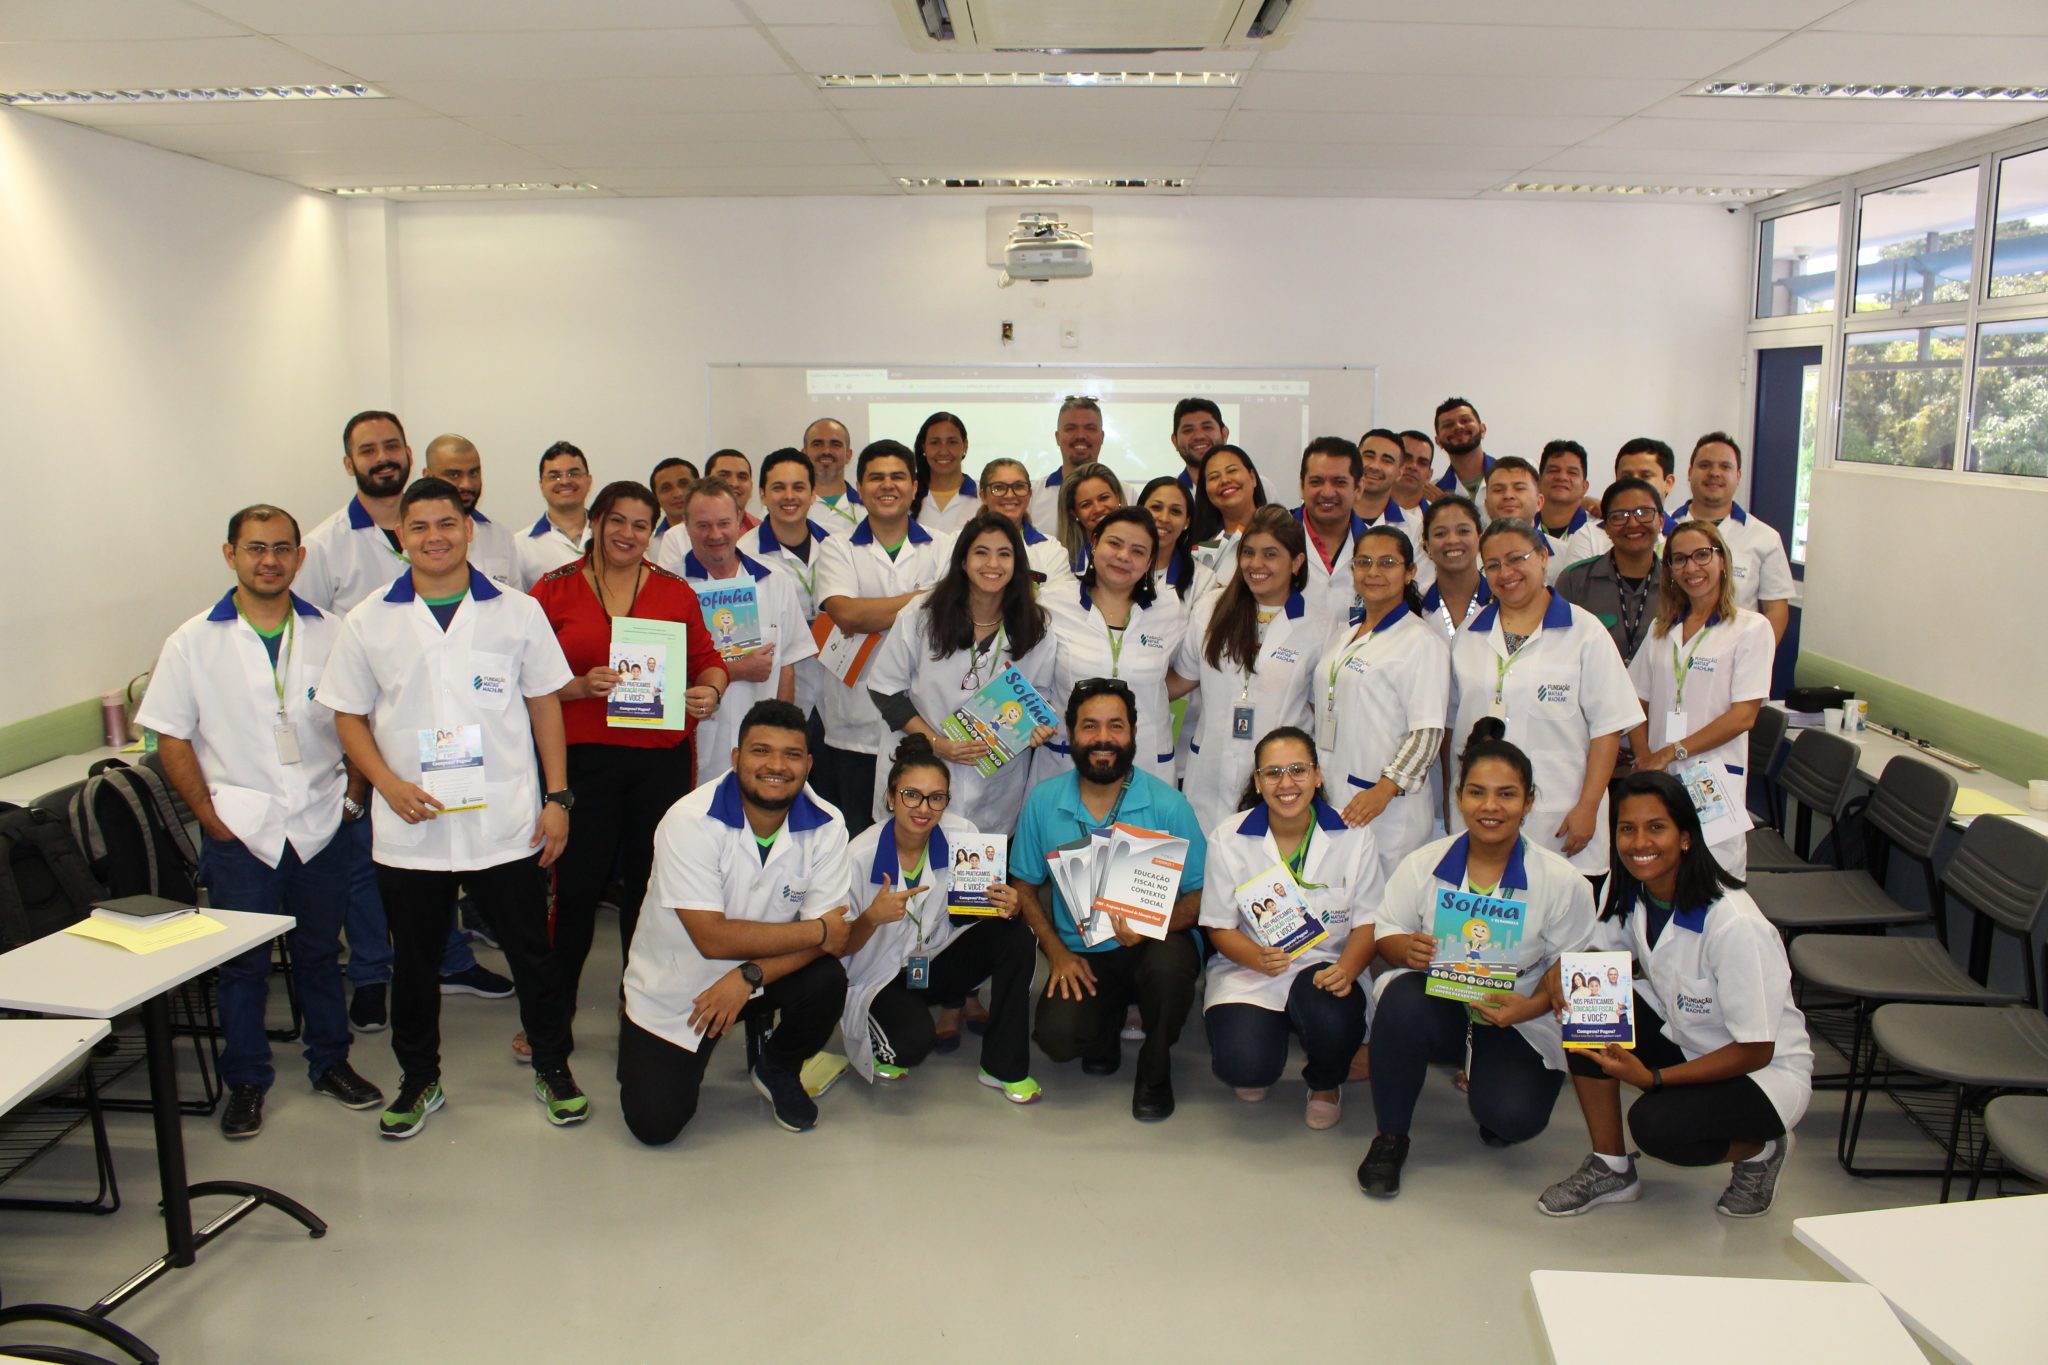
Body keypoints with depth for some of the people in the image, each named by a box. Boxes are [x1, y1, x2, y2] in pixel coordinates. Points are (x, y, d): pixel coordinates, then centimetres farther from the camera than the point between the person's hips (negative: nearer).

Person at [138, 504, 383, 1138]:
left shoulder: (330, 634, 2)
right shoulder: (194, 642, -2)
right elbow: (171, 736, 0)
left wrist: (354, 795, 2)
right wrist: (209, 814, -5)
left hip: (321, 823, 2)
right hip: (240, 829, -1)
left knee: (321, 953, 14)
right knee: (243, 964, 8)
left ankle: (330, 1062, 29)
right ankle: (245, 1081, 23)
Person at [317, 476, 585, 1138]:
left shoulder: (518, 612, 3)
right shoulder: (369, 623, 3)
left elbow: (546, 706, 5)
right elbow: (349, 716, 6)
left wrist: (558, 797, -1)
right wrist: (390, 784, -10)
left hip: (507, 824, -1)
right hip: (410, 829, 1)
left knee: (531, 953, 7)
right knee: (414, 961, 13)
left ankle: (553, 1070, 26)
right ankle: (419, 1080, 31)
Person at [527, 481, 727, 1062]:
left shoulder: (675, 592, 10)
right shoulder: (553, 591, 4)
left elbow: (707, 660, 13)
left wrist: (710, 691, -8)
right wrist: (581, 686, -18)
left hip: (663, 758, 2)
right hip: (583, 758, -2)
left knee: (650, 885, 8)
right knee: (578, 886, -1)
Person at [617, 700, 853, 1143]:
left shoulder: (825, 826, -14)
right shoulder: (690, 821, -25)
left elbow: (831, 935, -17)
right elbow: (713, 938, -29)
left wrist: (749, 976, -31)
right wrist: (817, 932, -25)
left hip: (763, 973, 3)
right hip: (674, 986, -2)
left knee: (827, 982, -27)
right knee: (655, 1124, -13)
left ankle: (778, 1069, 6)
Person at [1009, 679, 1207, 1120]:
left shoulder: (1167, 805, -9)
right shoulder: (1043, 801, -3)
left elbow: (1198, 895, -6)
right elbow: (1025, 886, 7)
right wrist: (1057, 952, -6)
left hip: (1154, 945, -1)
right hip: (1080, 955, 1)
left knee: (1168, 963, -36)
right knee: (1057, 1037, -25)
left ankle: (1155, 1069, -3)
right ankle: (1107, 1021, 16)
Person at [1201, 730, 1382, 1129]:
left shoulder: (1353, 836, -2)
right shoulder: (1228, 837, -4)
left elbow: (1367, 920, 0)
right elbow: (1220, 927, -3)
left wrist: (1347, 969, -22)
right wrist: (1258, 958, -25)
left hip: (1325, 967, 1)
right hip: (1249, 970, -1)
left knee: (1332, 1018, -34)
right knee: (1244, 1067, -27)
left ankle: (1326, 1084, 5)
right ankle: (1258, 1065, 17)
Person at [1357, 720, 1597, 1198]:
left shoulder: (1563, 882, -6)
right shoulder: (1424, 864, -1)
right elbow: (1384, 934, 2)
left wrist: (1530, 1007, -25)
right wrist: (1407, 949, -24)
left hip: (1517, 1022, -1)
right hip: (1437, 1003, 1)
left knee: (1514, 1117, -27)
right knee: (1402, 998, -34)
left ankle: (1482, 1082, 16)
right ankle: (1390, 1136, -12)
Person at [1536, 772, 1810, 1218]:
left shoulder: (1734, 925, -29)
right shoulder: (1630, 891, -9)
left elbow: (1755, 1050, -24)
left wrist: (1652, 1078, -29)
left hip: (1768, 1071, -6)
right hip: (1683, 1038, 7)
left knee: (1656, 1124, -31)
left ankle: (1762, 1150, 4)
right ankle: (1611, 1169, -3)